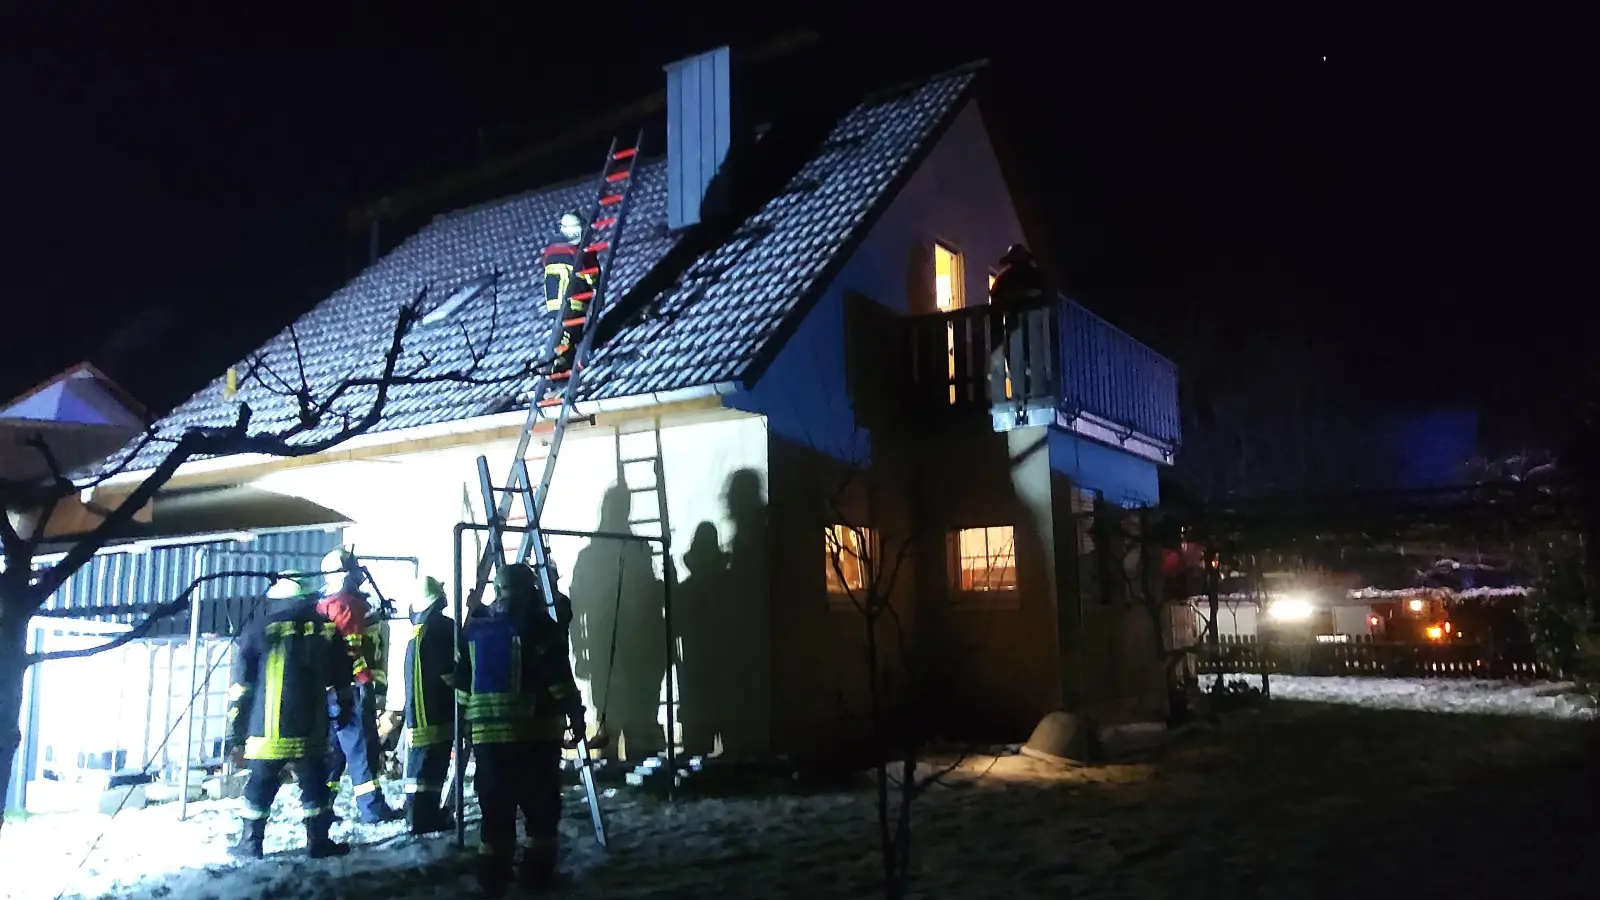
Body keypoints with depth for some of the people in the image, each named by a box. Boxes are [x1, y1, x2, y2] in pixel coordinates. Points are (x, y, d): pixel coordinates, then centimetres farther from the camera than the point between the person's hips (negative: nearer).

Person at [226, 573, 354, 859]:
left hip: (266, 731, -1)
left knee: (260, 788, 12)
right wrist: (346, 709, 24)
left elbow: (240, 689, 0)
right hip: (311, 732, 1)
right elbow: (342, 682, 12)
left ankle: (250, 843, 18)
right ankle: (319, 842, 10)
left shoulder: (257, 631, 1)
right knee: (315, 787, 9)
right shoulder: (327, 630, 6)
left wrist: (235, 737, 5)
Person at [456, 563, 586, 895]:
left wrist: (470, 717, 23)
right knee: (540, 803, 6)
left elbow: (462, 681, 14)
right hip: (536, 731, -4)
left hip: (488, 731, 5)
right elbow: (559, 680, -12)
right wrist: (575, 716, -4)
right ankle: (537, 870, 10)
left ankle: (494, 873, 12)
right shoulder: (541, 627, -7)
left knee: (495, 804, 10)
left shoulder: (476, 626, 11)